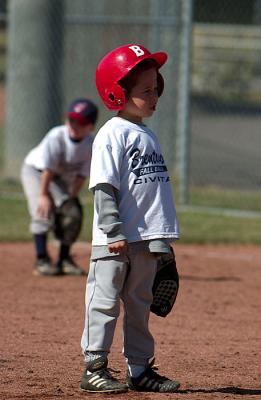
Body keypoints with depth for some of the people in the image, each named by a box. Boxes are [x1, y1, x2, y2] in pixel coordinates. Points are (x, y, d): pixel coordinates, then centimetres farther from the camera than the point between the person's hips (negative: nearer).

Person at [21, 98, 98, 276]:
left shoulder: (91, 144, -19)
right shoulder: (57, 136, -33)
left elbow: (82, 174, -13)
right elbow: (47, 168, -29)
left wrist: (72, 198, -18)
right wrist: (43, 195, -26)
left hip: (62, 176, 5)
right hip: (35, 170, -5)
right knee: (44, 212, -20)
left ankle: (64, 259, 6)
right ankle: (42, 260, -17)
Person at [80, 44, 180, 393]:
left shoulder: (147, 135, 15)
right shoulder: (113, 134, -11)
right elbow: (104, 188, -16)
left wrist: (162, 236, 20)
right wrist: (114, 232, -22)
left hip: (146, 240, 8)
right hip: (116, 242, -8)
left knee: (139, 305, 14)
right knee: (105, 302, -2)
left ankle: (140, 369, 21)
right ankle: (94, 369, 3)